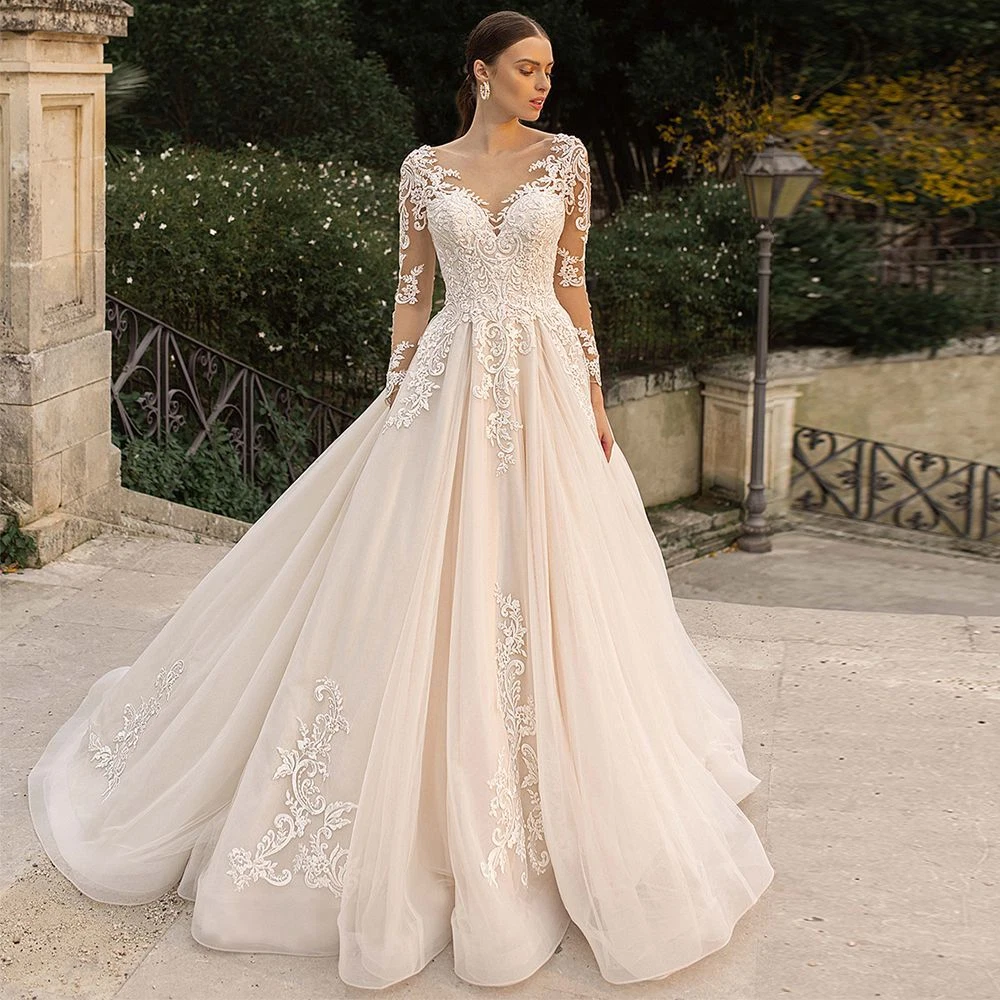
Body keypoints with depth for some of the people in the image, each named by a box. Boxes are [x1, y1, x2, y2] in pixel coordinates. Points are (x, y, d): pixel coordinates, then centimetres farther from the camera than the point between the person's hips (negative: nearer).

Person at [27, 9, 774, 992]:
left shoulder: (565, 157, 5)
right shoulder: (425, 168, 4)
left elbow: (571, 282, 6)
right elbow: (411, 289, 6)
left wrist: (593, 395, 2)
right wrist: (396, 400, 0)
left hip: (543, 385, 1)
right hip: (453, 382, -1)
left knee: (545, 583, 4)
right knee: (431, 586, 0)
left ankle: (562, 792, 20)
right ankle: (427, 800, 14)